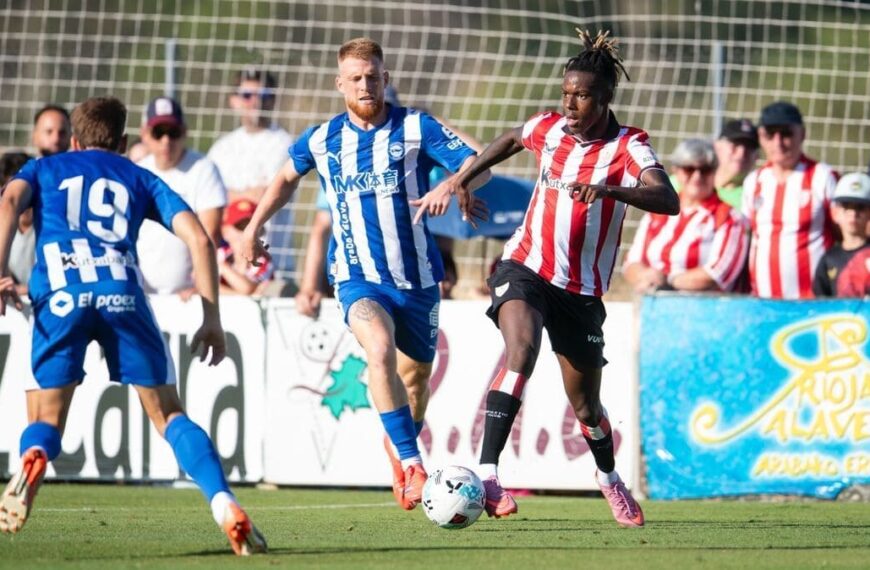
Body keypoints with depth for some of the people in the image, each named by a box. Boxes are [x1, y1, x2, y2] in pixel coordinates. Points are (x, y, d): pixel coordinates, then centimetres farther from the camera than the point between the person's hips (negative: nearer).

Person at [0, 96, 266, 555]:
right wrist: (211, 319, 18)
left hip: (59, 296, 0)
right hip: (121, 291, 0)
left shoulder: (45, 169, 29)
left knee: (45, 421, 9)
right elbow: (197, 238, 16)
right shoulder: (140, 179, 30)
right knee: (168, 412, 11)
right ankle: (225, 506, -9)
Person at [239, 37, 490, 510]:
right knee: (380, 350, -30)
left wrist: (450, 186, -34)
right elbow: (286, 178, 24)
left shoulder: (416, 129, -5)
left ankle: (397, 452, 46)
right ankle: (412, 464, -30)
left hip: (416, 276, 1)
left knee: (415, 376, 14)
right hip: (358, 277, -1)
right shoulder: (322, 141, 3)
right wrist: (253, 227, 22)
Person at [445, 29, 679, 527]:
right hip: (526, 267, 1)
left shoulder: (628, 147, -11)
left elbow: (668, 200, -30)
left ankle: (610, 477, 42)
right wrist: (464, 177, 23)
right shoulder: (549, 128, 0)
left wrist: (607, 189, -44)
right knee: (522, 347, -30)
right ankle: (487, 474, -37)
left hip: (582, 289, -1)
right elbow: (511, 140, 26)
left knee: (585, 404, 9)